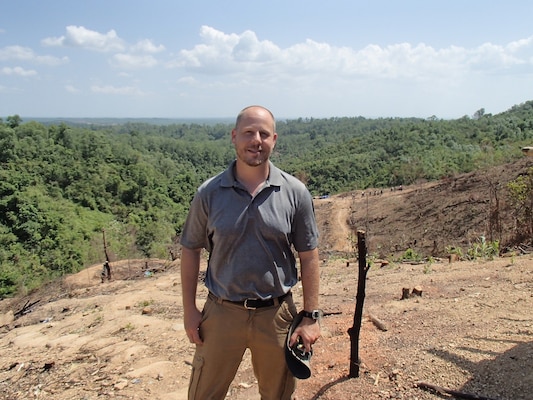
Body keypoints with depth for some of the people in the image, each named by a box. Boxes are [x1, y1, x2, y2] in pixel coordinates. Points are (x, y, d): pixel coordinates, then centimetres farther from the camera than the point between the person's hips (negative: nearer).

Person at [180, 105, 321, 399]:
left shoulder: (295, 193, -7)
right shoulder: (209, 193, -7)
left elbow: (308, 256, -2)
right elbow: (191, 250, 2)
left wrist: (311, 316, -3)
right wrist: (189, 309, 1)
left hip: (276, 314, 1)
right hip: (222, 312, 0)